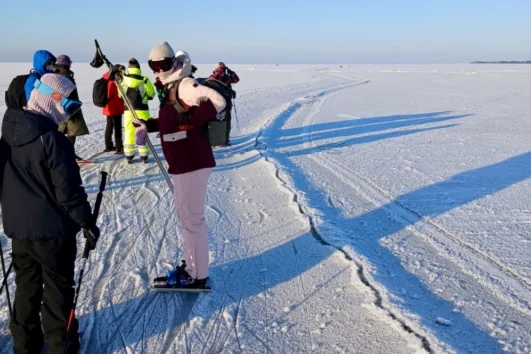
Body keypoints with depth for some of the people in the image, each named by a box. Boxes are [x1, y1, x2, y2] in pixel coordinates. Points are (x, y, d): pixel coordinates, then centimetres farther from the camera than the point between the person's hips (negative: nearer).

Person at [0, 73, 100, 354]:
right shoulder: (53, 140, -23)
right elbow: (68, 190, -21)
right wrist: (86, 222, -10)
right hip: (53, 227, -7)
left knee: (26, 284, 20)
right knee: (58, 287, 10)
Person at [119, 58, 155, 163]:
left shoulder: (123, 79, -2)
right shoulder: (144, 80, -9)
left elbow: (120, 94, 11)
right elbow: (151, 95, 1)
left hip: (128, 110, 2)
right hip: (142, 110, -2)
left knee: (128, 132, 10)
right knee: (142, 133, 6)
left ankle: (129, 156, 12)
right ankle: (144, 156, 8)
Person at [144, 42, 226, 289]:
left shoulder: (185, 84, -13)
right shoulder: (172, 87, 16)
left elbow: (217, 101, -26)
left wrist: (190, 120, -25)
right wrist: (148, 125, 16)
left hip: (192, 163, -11)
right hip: (182, 163, 11)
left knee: (192, 219, -2)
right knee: (185, 216, 20)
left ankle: (198, 276, 11)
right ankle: (191, 266, 35)